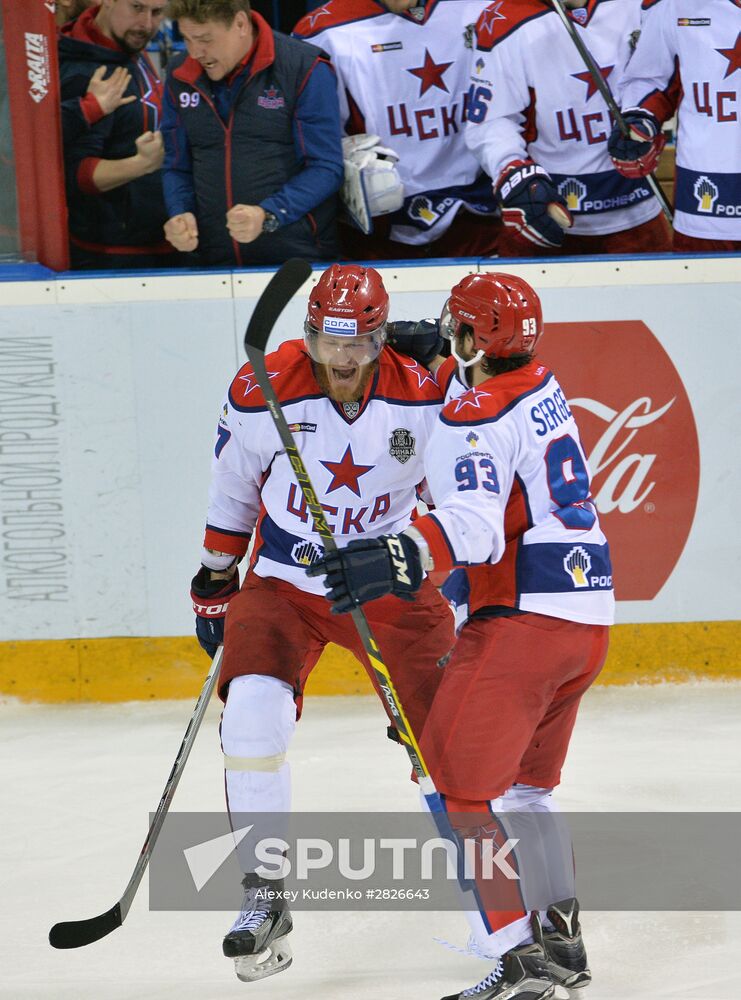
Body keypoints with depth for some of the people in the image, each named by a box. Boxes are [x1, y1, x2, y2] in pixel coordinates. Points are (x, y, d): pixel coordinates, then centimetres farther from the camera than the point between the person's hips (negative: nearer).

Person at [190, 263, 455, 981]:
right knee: (253, 710, -22)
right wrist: (215, 581, 10)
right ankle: (263, 897, -11)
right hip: (281, 583, -1)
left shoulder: (423, 397, -15)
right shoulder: (261, 395, -15)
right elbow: (232, 489, 3)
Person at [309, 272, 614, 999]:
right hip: (586, 618, 10)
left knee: (461, 781, -8)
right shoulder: (540, 386, 13)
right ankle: (562, 939, 22)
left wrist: (396, 561, -41)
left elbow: (472, 527, -29)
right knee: (520, 784, 22)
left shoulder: (477, 418, -14)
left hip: (520, 619, -10)